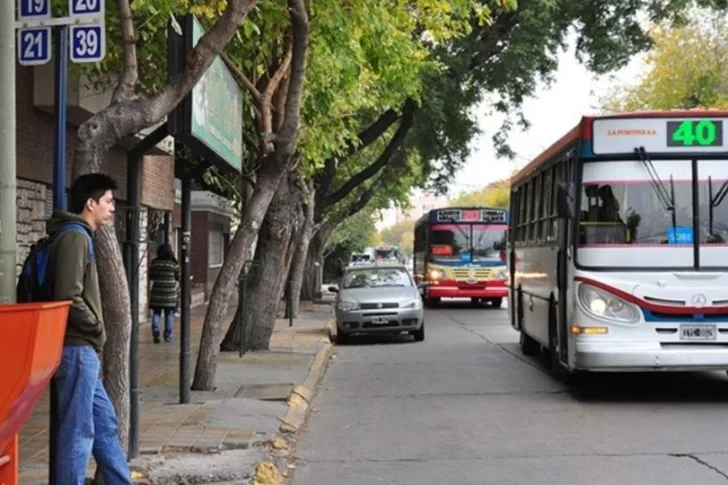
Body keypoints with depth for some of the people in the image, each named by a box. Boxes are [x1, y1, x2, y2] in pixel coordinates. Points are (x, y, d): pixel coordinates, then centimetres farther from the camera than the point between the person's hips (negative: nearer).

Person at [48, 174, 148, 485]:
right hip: (76, 348, -10)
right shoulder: (74, 236, -14)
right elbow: (68, 297, -23)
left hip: (81, 349, 10)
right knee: (78, 429, -4)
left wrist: (94, 333, 9)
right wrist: (98, 330, -11)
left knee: (103, 420, 17)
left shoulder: (79, 236, 16)